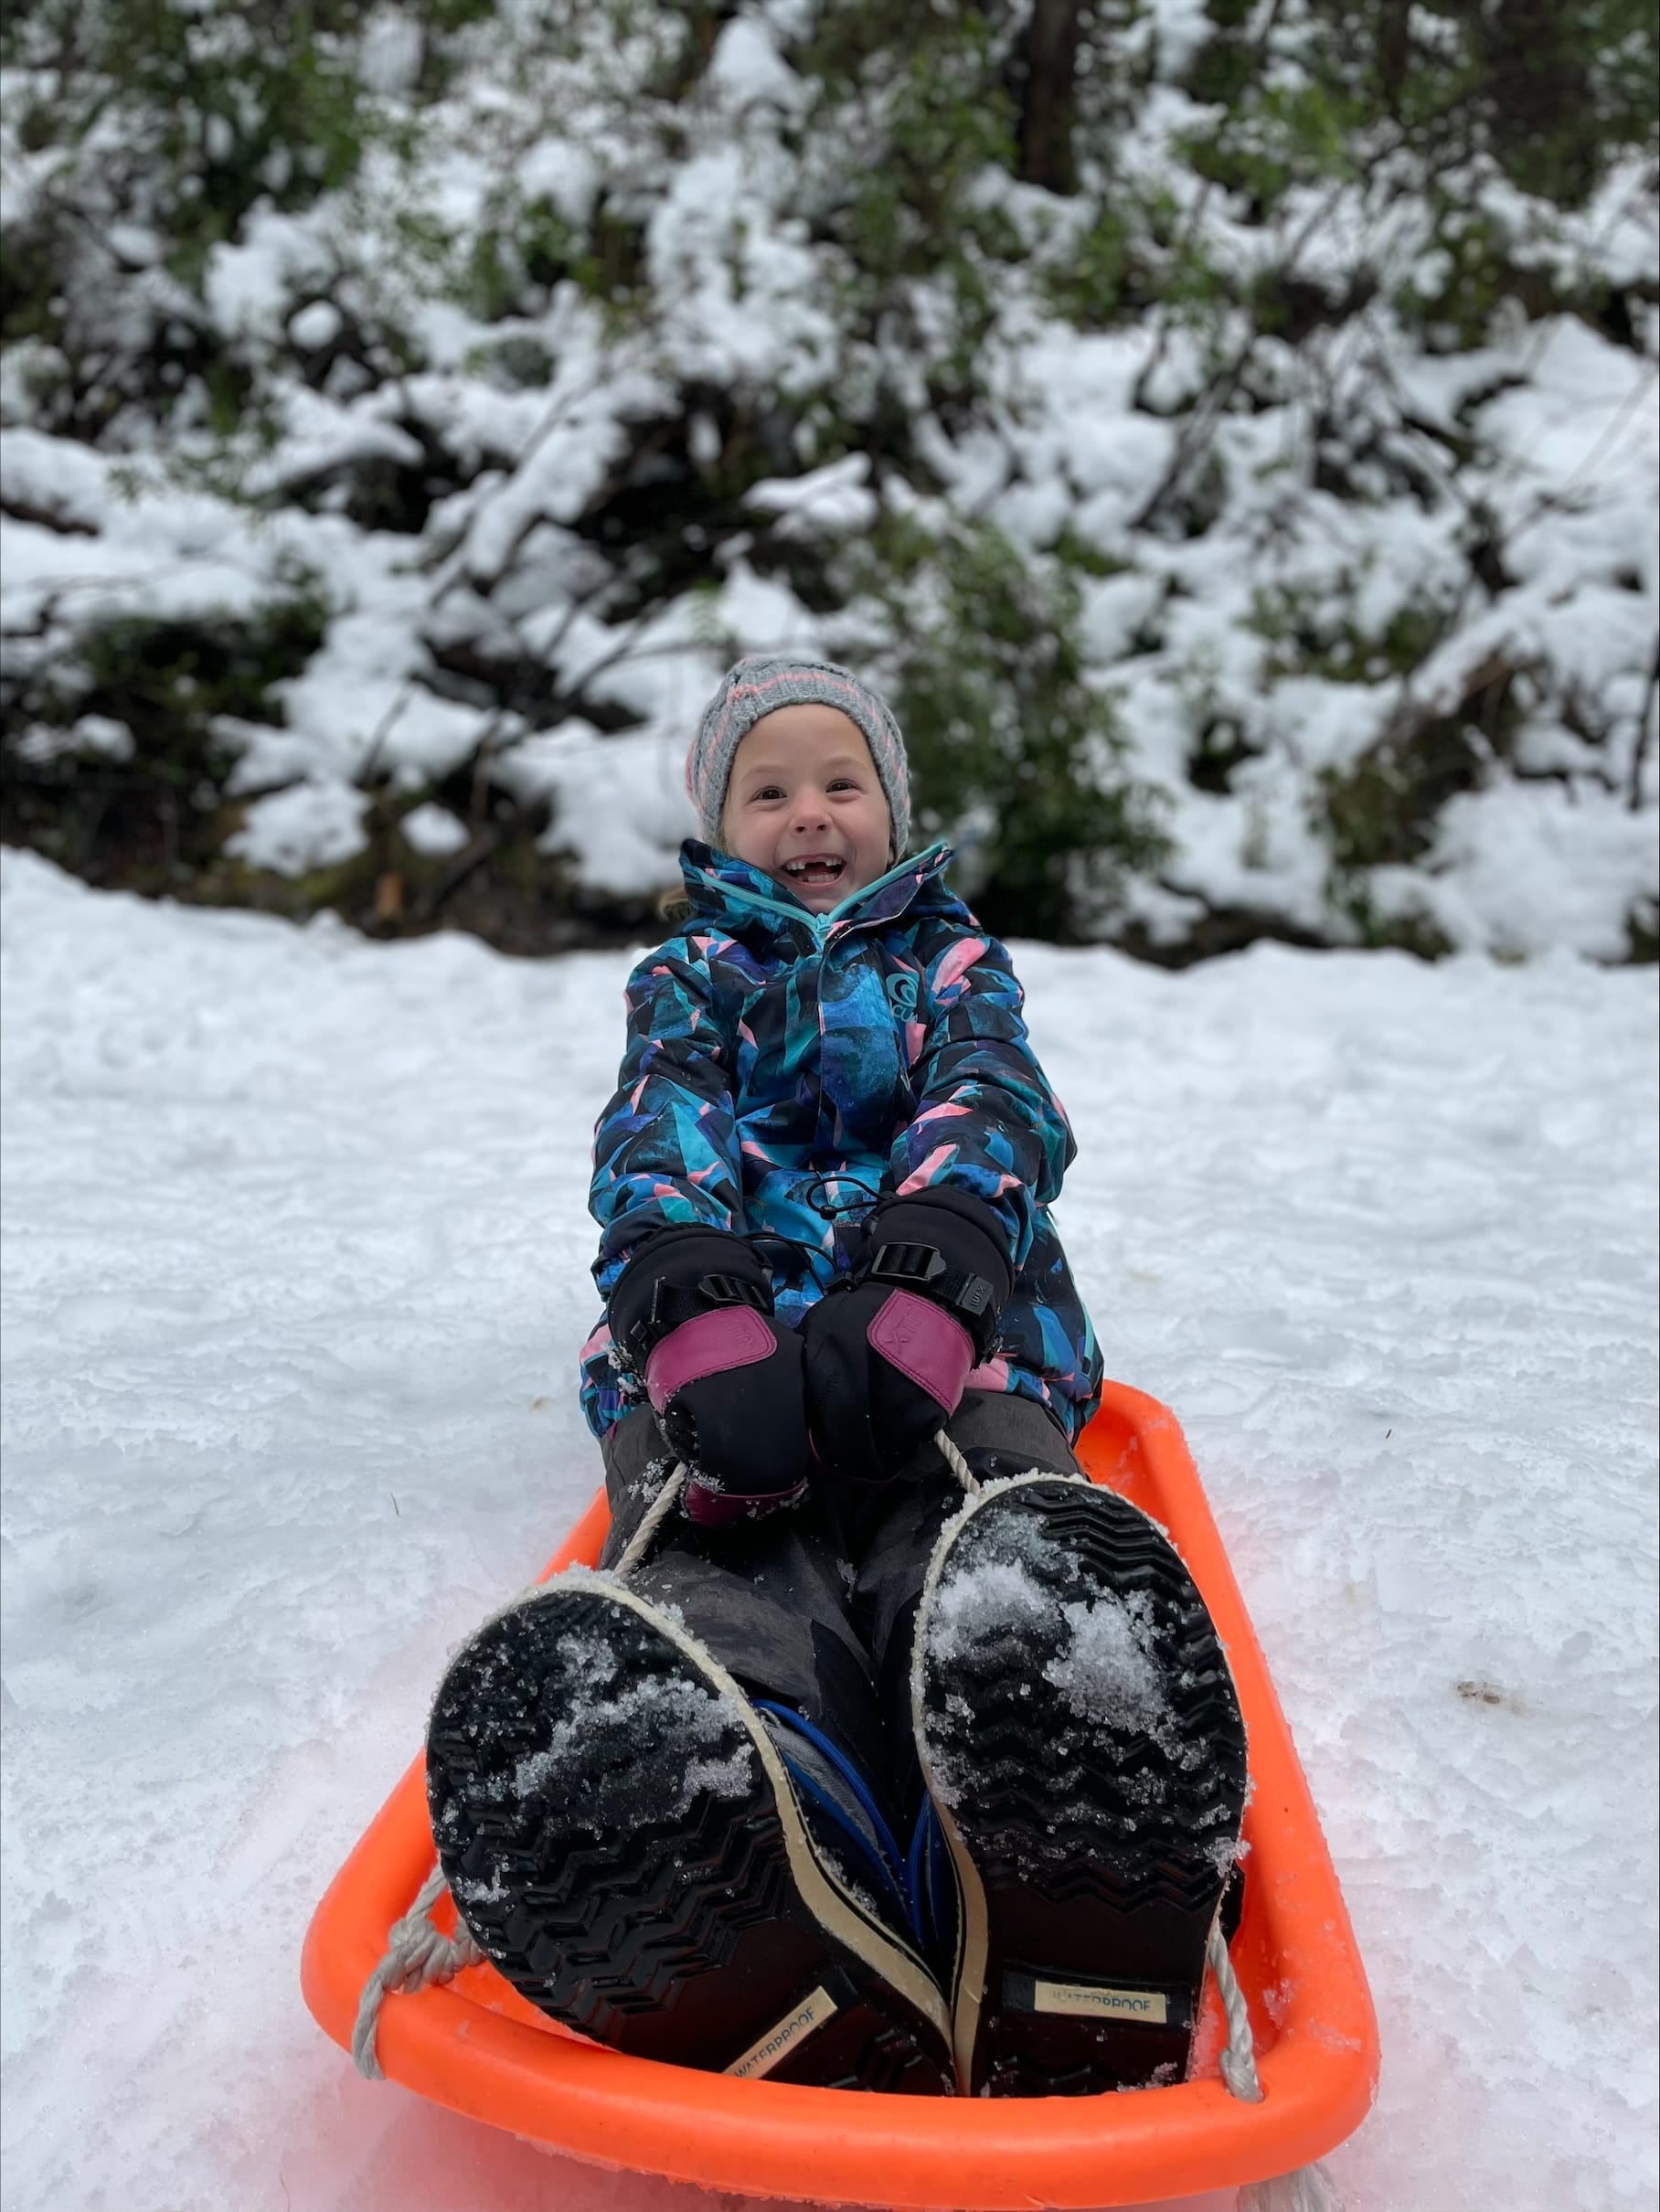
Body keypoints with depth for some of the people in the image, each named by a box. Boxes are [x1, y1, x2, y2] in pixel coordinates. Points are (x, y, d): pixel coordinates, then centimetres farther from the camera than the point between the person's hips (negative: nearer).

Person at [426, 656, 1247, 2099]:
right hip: (712, 1334, 0)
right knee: (719, 1583, -39)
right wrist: (698, 1315, -23)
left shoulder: (954, 962, 29)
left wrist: (920, 1293, -23)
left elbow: (994, 1109, 4)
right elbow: (659, 1130, 4)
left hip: (961, 1329, 0)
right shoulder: (689, 977, 29)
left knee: (994, 1584, -38)